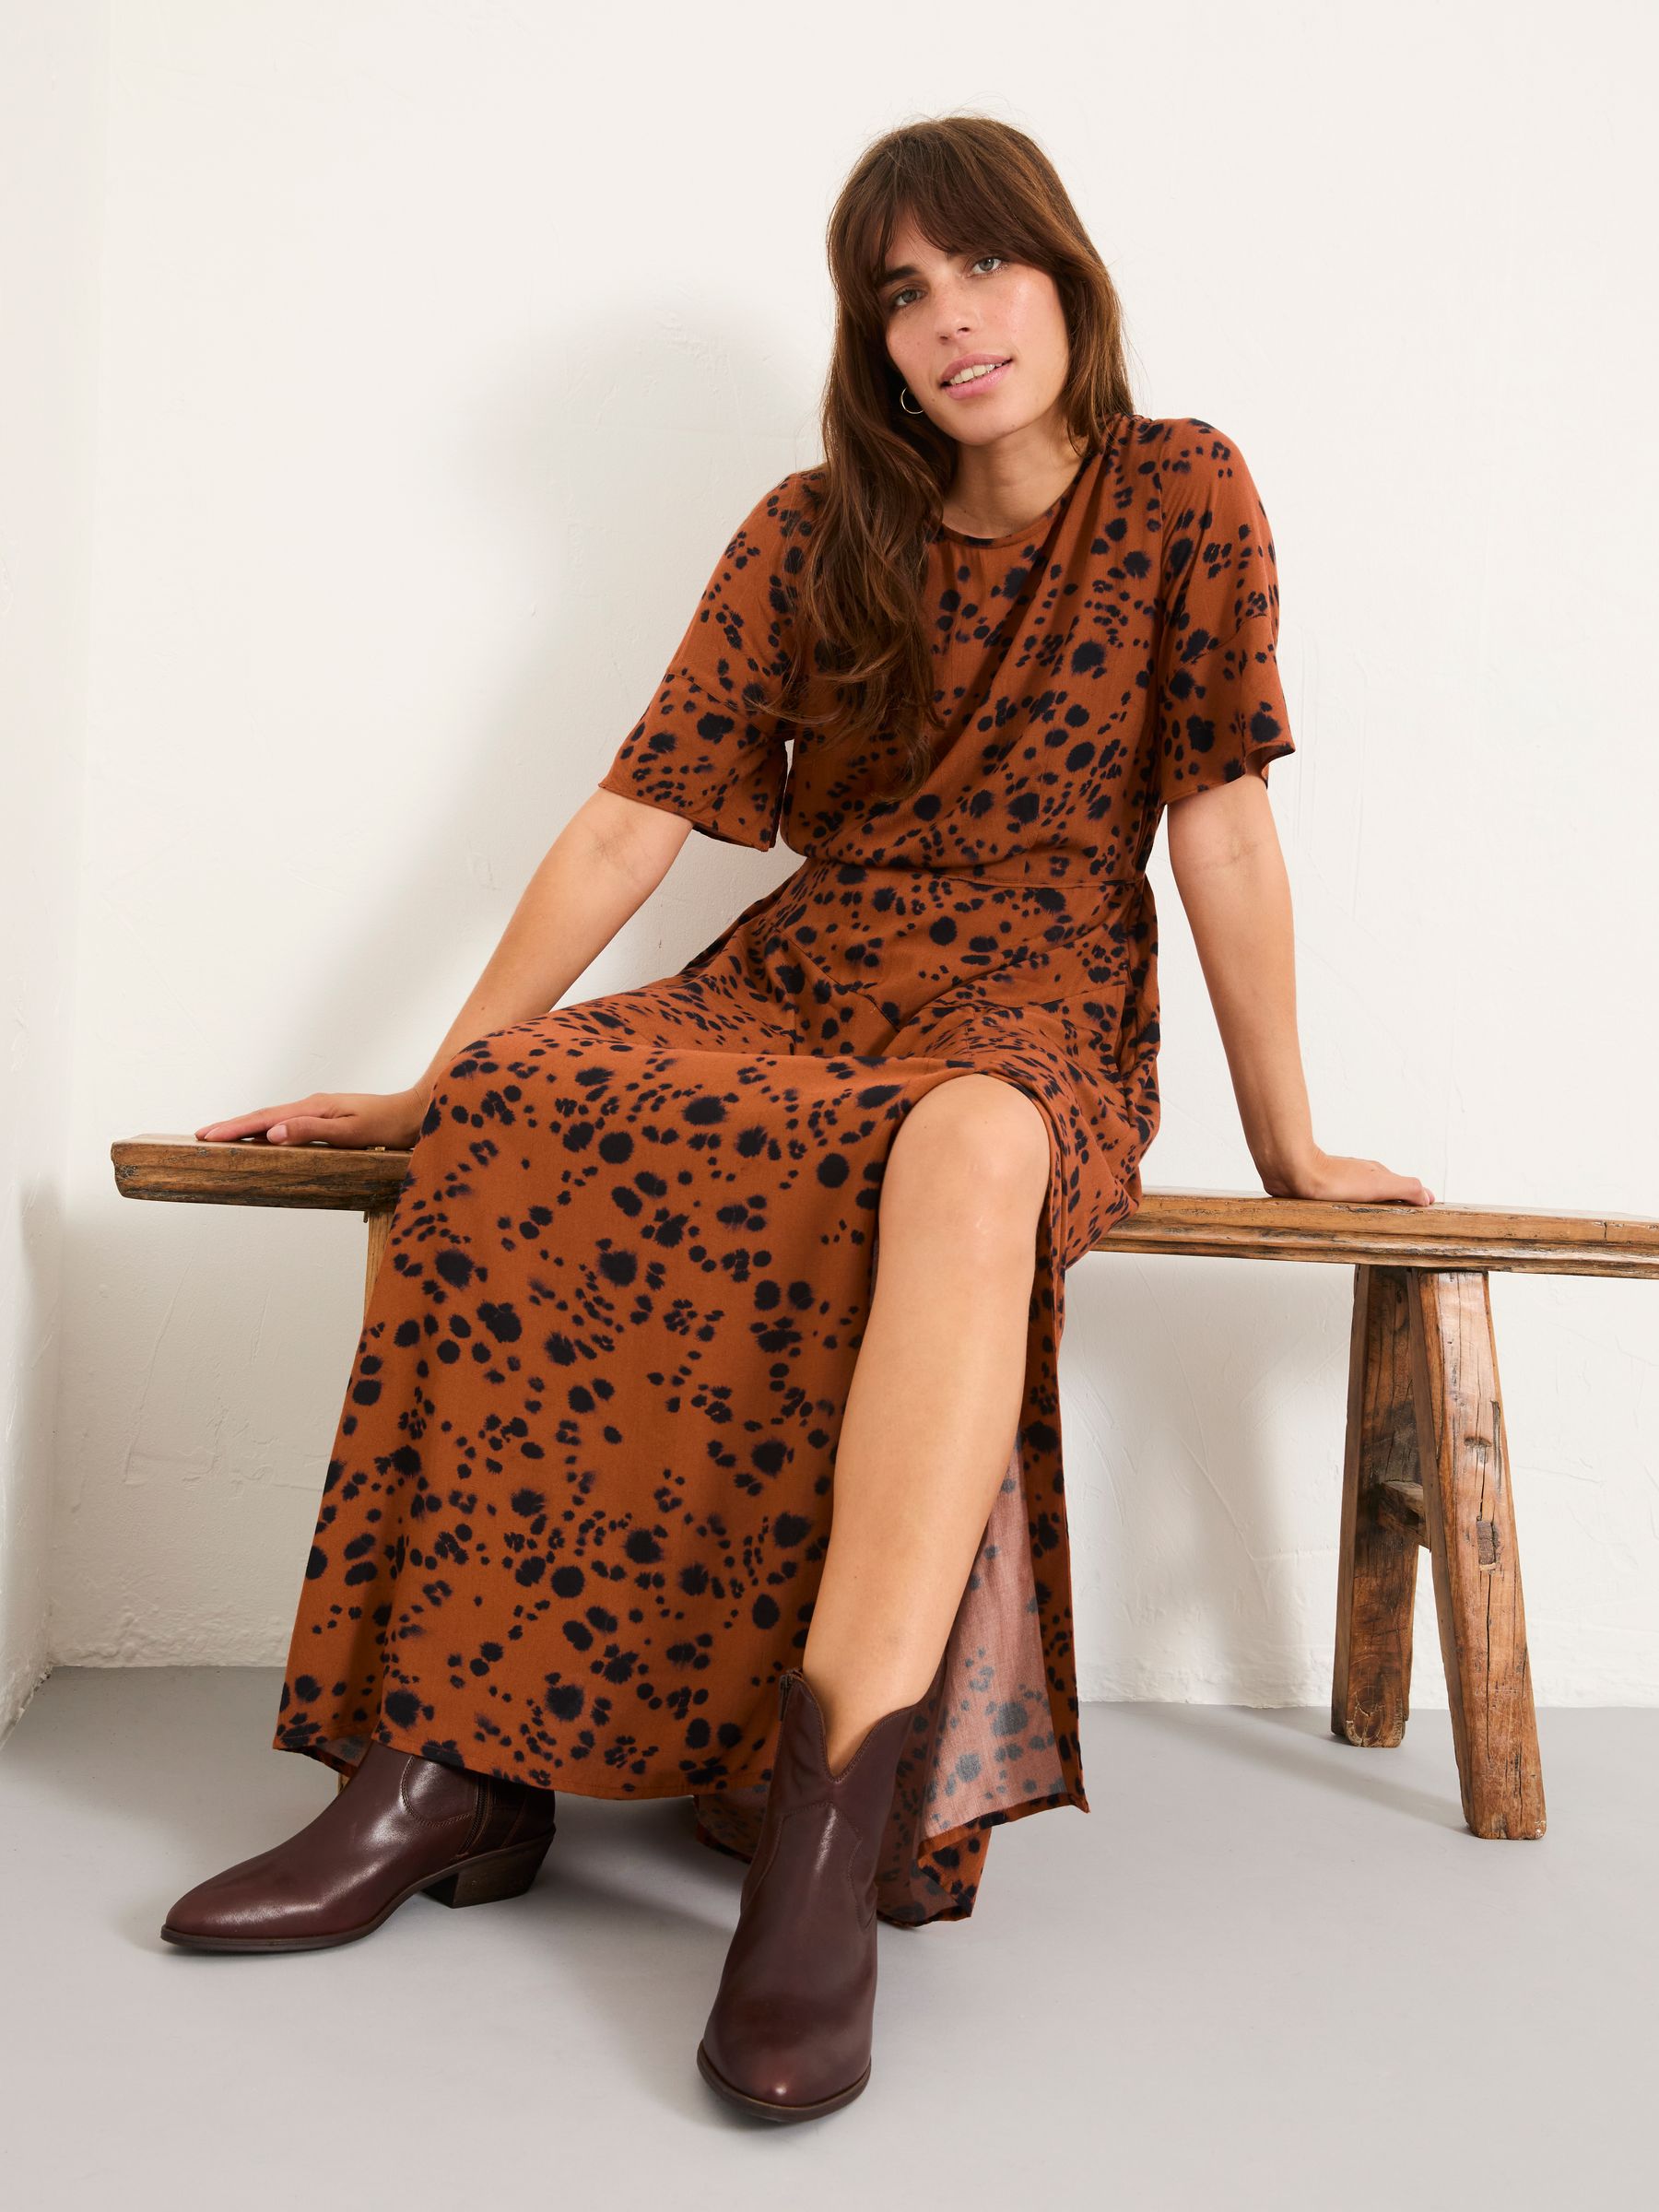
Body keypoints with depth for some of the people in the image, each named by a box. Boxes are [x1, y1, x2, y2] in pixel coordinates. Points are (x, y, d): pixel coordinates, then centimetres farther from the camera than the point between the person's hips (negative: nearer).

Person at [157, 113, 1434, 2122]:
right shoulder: (812, 537, 10)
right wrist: (427, 1084, 2)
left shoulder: (1183, 498, 3)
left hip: (1039, 1012, -3)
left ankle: (839, 1811, -44)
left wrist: (1288, 1147, 1)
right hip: (796, 986, 3)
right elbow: (633, 821, 6)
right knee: (517, 1122, -29)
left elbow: (1219, 823, 0)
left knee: (960, 1154, -41)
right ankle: (460, 1759, -27)